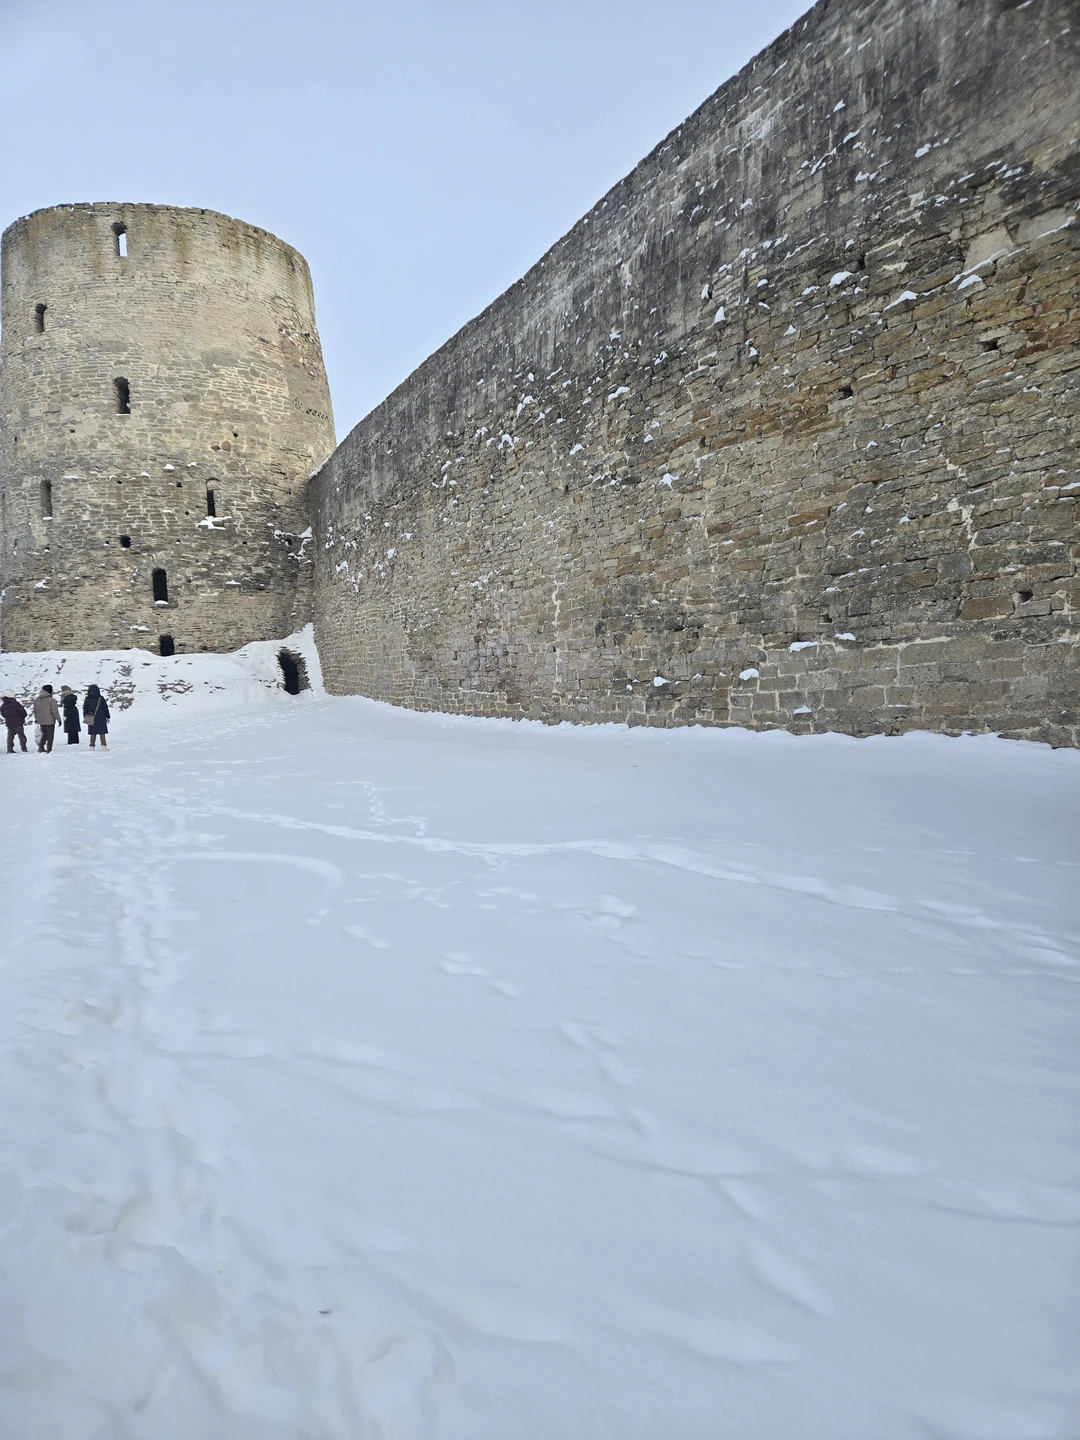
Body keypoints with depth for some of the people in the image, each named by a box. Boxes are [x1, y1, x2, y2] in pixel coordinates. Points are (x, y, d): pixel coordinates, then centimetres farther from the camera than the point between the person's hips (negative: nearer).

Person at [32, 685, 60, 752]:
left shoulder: (37, 700, 6)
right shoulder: (51, 700, -15)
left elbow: (35, 711, 13)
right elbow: (55, 711, -15)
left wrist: (36, 719, 25)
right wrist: (58, 719, -7)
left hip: (41, 721, 6)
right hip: (50, 721, -6)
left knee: (44, 734, 21)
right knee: (50, 736, 4)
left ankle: (41, 747, 9)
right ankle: (49, 750, 5)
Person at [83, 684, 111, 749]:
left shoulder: (87, 699, -1)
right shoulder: (101, 698, -4)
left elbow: (85, 709, 4)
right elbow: (106, 708, 0)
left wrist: (85, 718, 13)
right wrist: (107, 717, 7)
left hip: (91, 719, 2)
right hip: (101, 719, -2)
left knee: (93, 733, 7)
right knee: (102, 733, 0)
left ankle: (92, 746, 6)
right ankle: (103, 745, -6)